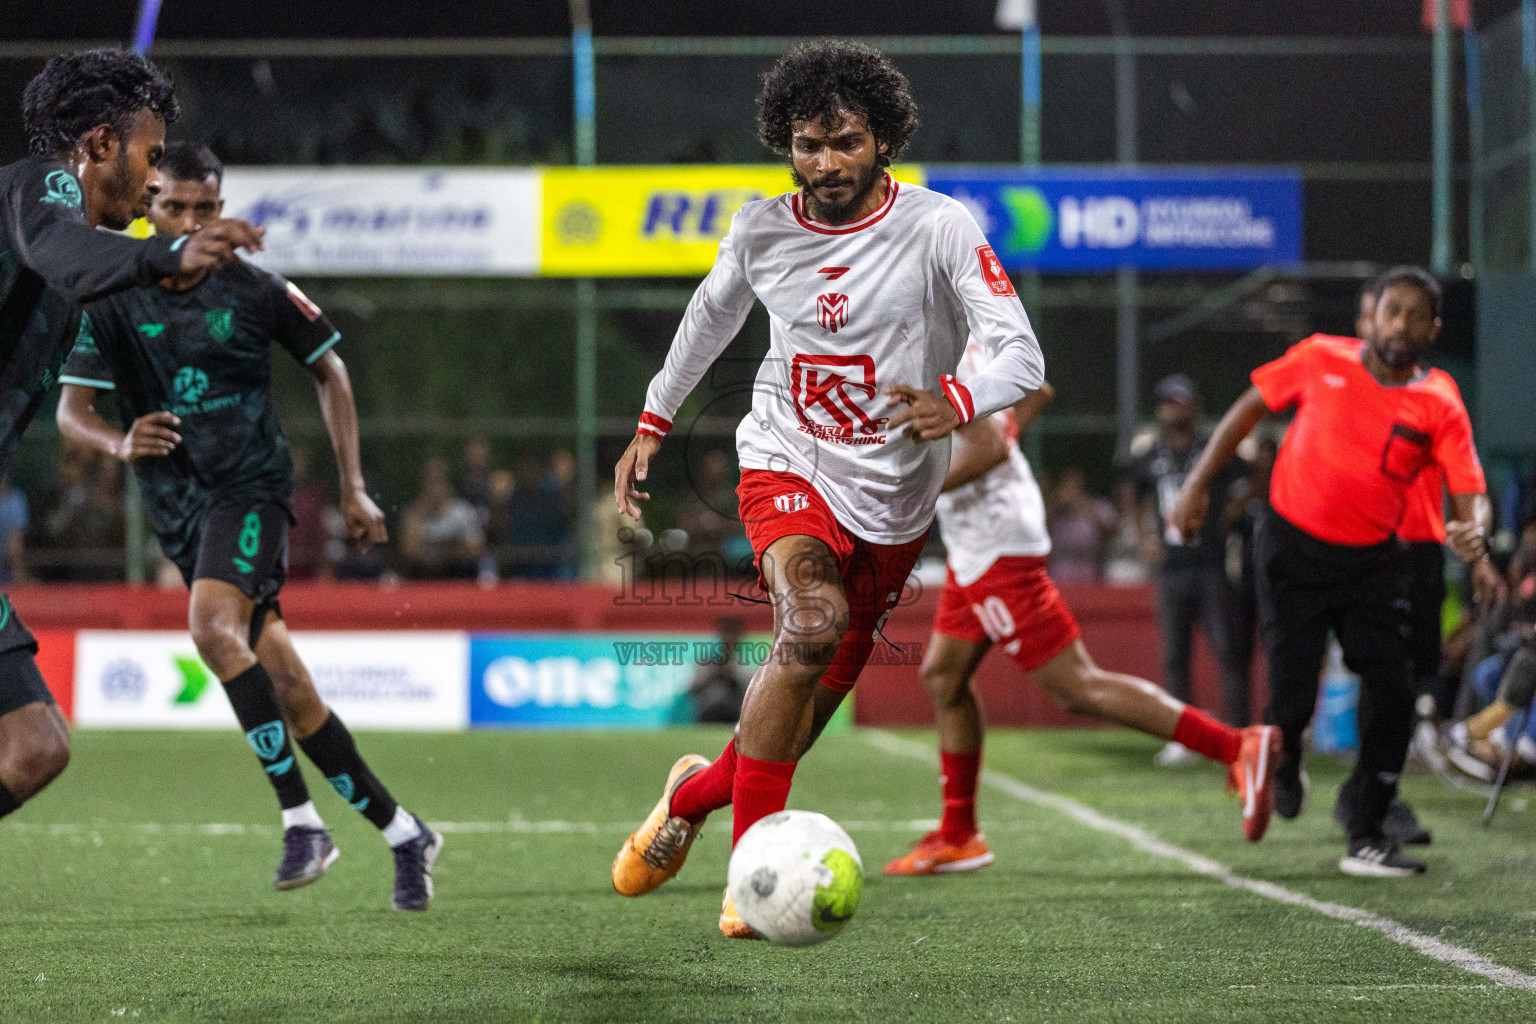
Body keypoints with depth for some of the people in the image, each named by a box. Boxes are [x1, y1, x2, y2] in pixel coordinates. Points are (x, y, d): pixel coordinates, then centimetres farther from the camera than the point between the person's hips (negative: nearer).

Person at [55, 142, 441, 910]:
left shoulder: (258, 293, -3)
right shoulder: (113, 299, -1)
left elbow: (329, 370, 11)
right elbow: (70, 412, -4)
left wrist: (353, 488, 9)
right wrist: (119, 443, -27)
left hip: (250, 487, -3)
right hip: (177, 505, 3)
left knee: (213, 625, -30)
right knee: (283, 684, 3)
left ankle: (301, 820, -25)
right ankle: (402, 833, 15)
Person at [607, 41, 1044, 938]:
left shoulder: (940, 227, -14)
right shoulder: (761, 231, -5)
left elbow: (1023, 356, -22)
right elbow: (712, 315, 18)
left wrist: (960, 402, -43)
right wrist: (653, 422, 22)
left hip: (894, 499, 1)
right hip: (785, 461, -1)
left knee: (817, 698, 9)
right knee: (813, 624, -30)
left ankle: (697, 789, 41)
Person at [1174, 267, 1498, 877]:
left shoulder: (1441, 407, -7)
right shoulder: (1322, 360, -6)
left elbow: (1472, 496, -12)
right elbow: (1249, 409, 6)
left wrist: (1474, 537, -35)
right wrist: (1198, 483, 1)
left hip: (1370, 561, 1)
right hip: (1293, 547, -1)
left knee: (1392, 694, -8)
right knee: (1292, 694, -6)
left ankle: (1366, 838, 4)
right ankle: (1283, 764, 32)